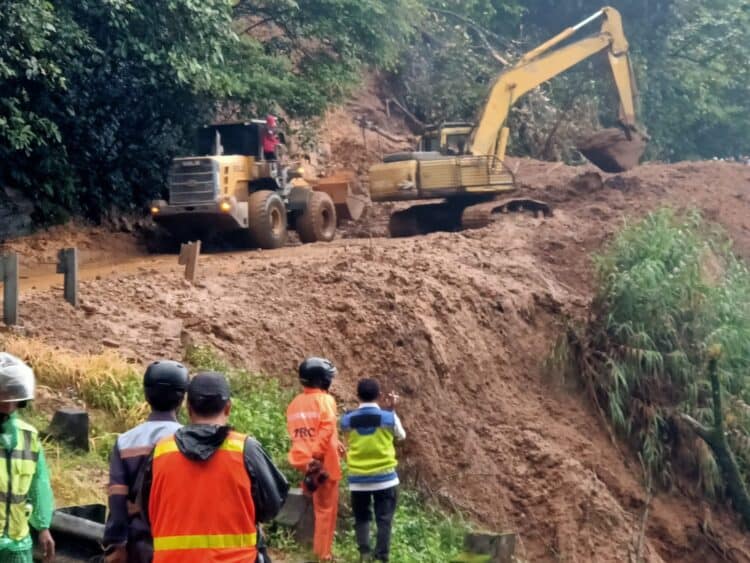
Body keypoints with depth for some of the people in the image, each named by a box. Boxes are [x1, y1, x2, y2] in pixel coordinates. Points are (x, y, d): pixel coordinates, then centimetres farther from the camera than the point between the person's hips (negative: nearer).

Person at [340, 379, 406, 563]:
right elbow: (401, 436, 11)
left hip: (357, 479, 1)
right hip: (385, 477, -1)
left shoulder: (347, 420, -5)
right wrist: (392, 410, 14)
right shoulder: (389, 418, -8)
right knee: (384, 519, 6)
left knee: (361, 518, 12)